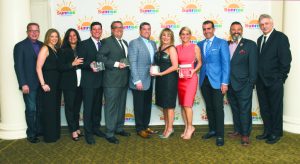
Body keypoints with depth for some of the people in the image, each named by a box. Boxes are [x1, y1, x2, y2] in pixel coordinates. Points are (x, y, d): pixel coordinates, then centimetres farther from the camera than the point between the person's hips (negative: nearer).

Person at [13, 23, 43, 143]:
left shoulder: (42, 45, 10)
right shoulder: (20, 46, -3)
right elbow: (18, 66, -7)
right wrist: (23, 84, -13)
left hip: (42, 83, 4)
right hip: (29, 84, -4)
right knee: (31, 109, 3)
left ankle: (38, 130, 25)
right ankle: (31, 134, 18)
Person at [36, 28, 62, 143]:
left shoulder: (56, 50, 12)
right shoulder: (45, 48, -8)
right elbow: (38, 68, -15)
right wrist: (43, 84, -18)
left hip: (56, 83, 7)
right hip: (48, 83, -7)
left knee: (56, 108, 14)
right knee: (49, 109, 0)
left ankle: (55, 133, 26)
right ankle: (49, 136, 12)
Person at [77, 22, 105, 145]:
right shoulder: (84, 44, -3)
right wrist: (90, 65, -25)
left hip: (100, 81, 6)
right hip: (88, 81, -5)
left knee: (98, 106, 14)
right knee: (88, 107, -1)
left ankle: (96, 128, 28)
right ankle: (88, 133, 8)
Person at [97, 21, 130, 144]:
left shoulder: (125, 42, 18)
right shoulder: (107, 41, -6)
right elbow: (100, 57, -16)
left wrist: (127, 64, 2)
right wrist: (116, 64, -20)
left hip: (124, 80, 8)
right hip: (112, 80, -8)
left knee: (121, 105, 16)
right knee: (111, 107, -2)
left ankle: (119, 128, 30)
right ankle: (109, 133, 6)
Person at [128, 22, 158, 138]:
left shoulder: (153, 44, 14)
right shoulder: (134, 43, -7)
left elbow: (154, 60, 15)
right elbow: (132, 63, -13)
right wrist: (137, 81, -17)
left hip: (149, 80, 6)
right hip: (139, 81, -6)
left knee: (148, 105, 14)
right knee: (139, 106, 5)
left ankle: (146, 126, 29)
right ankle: (140, 129, 18)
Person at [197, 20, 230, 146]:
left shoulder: (222, 43, -1)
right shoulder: (200, 44, 12)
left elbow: (226, 63, -6)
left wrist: (225, 82, -13)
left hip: (216, 80, -4)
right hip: (204, 80, 4)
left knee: (218, 108, -2)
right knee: (209, 107, 11)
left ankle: (220, 135, 7)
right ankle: (212, 130, 25)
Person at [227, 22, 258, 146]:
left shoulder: (250, 45, -2)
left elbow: (253, 65, -5)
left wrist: (251, 83, -9)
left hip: (243, 84, -4)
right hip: (230, 84, 4)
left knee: (245, 110, 0)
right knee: (235, 109, 15)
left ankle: (245, 134, 12)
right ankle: (237, 130, 29)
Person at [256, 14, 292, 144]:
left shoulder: (280, 37, -7)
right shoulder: (260, 39, 13)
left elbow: (286, 59, -11)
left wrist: (281, 78, -12)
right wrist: (257, 77, 6)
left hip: (274, 81, -6)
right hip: (261, 81, 6)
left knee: (275, 108, 6)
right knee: (264, 108, 14)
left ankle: (276, 133, 19)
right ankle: (267, 131, 28)